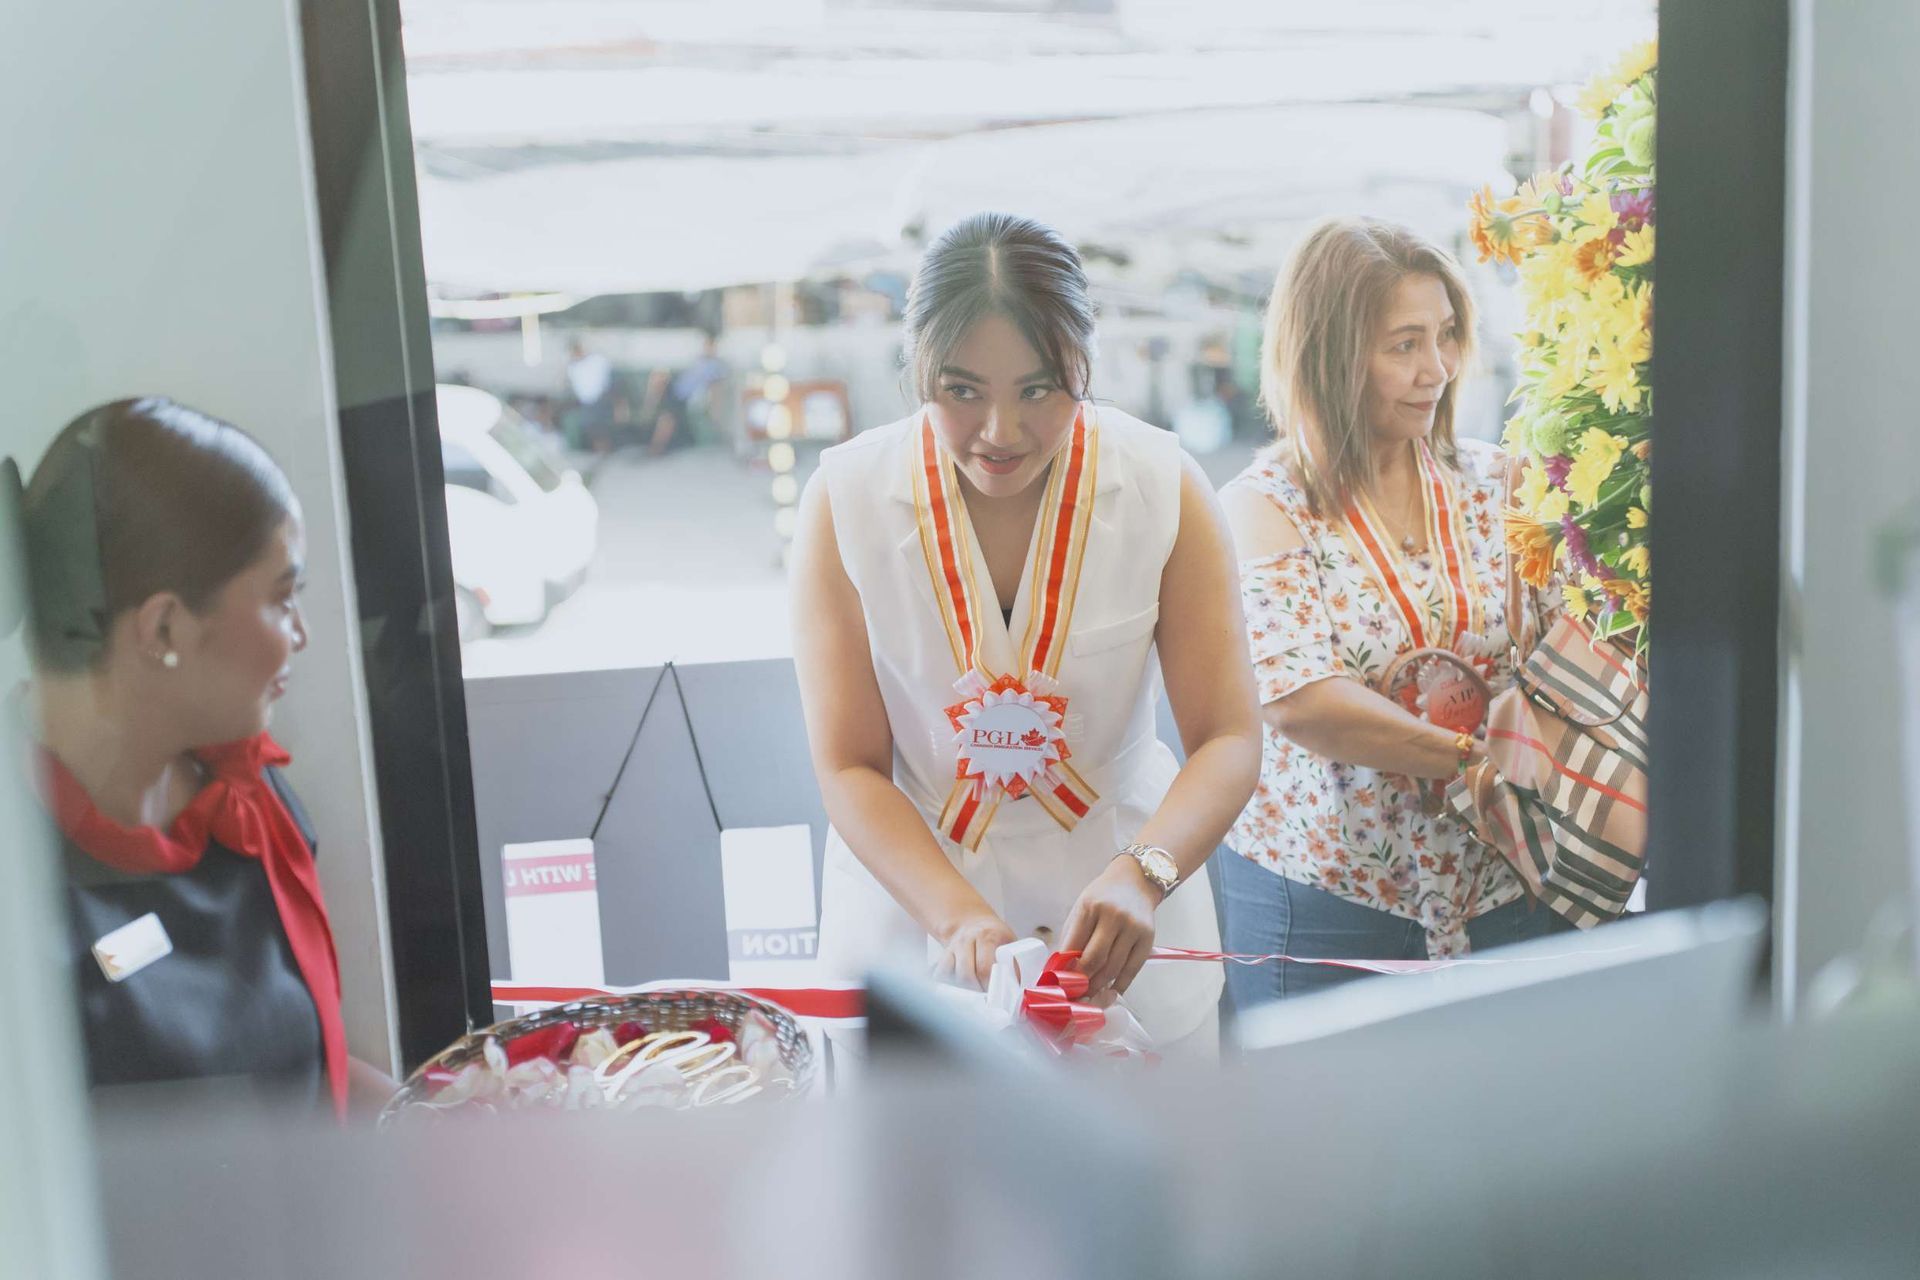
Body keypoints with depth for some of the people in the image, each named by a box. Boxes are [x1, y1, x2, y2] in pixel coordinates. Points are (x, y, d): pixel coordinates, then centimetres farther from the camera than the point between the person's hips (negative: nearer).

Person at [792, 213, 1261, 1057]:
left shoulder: (1164, 488, -11)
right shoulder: (845, 499, -13)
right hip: (911, 900, 0)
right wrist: (960, 918, -26)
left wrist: (1142, 876, -32)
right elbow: (848, 769, -12)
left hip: (1116, 897, 1)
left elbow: (1229, 739, -13)